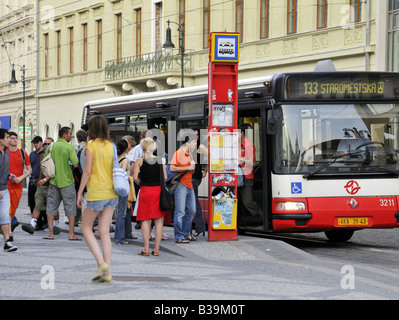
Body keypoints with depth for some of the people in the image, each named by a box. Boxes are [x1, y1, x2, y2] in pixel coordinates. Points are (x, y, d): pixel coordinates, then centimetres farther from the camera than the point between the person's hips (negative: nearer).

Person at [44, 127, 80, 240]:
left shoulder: (51, 147, 4)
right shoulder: (70, 147, -10)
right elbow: (75, 164, -17)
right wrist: (70, 165, 5)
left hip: (54, 181, 4)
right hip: (67, 181, -4)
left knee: (51, 207, 9)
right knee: (70, 208, 4)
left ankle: (50, 233, 6)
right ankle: (71, 234, 4)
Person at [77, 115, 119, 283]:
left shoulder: (91, 144, -8)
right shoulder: (111, 146, 8)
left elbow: (87, 171, -12)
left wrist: (79, 192, -6)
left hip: (96, 192, -5)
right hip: (112, 192, 5)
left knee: (86, 228, 9)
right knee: (104, 231, 7)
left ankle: (101, 263, -8)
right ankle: (107, 272, 1)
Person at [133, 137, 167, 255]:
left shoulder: (140, 161, -3)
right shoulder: (160, 160, 2)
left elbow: (135, 177, -9)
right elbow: (165, 177, 1)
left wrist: (140, 183, 11)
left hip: (145, 190, -2)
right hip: (158, 190, 2)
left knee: (145, 220, 5)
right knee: (158, 221, 7)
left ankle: (146, 249, 2)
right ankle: (156, 249, 6)